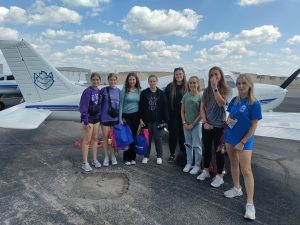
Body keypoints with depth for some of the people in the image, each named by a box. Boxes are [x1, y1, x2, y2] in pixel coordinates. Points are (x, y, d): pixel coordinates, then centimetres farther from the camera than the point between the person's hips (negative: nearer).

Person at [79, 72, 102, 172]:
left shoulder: (99, 91, 4)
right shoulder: (87, 91, -15)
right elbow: (83, 107, -17)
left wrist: (100, 116, 6)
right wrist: (86, 121, -19)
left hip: (96, 117, 6)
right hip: (88, 118, -6)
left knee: (95, 139, 13)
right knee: (87, 140, 0)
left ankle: (94, 159, 26)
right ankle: (85, 163, 10)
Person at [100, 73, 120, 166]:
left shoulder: (118, 91, 4)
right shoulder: (103, 90, -4)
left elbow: (121, 104, 9)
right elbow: (99, 103, -1)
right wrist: (99, 116, -4)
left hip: (115, 117, 2)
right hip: (105, 117, -2)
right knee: (105, 137, 7)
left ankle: (113, 156, 24)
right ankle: (106, 157, 20)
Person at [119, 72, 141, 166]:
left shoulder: (139, 91, 5)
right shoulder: (124, 90, -3)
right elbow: (121, 104, -3)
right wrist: (120, 118, -7)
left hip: (136, 116, 2)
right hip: (126, 115, -2)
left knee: (134, 136, 5)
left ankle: (133, 157, 18)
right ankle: (127, 158, 12)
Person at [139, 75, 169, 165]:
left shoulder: (161, 93, 1)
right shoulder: (144, 93, 3)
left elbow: (164, 107, 1)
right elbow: (141, 107, 2)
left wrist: (165, 119, -4)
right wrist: (141, 119, -4)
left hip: (158, 121, -1)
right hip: (147, 120, 1)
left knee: (158, 139, 6)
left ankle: (159, 156, 21)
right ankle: (146, 156, 24)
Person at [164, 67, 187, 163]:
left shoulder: (187, 86, 1)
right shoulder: (170, 86, 2)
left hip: (184, 115, 0)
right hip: (172, 115, 1)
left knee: (182, 135, 7)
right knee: (173, 134, 7)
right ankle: (172, 154, 20)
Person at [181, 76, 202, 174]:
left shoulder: (200, 96, -7)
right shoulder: (185, 96, 4)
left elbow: (201, 113, -9)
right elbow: (182, 111, 6)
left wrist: (193, 124, -11)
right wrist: (184, 123, -5)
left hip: (196, 124, -4)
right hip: (186, 124, 4)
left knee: (197, 146, 2)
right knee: (188, 145, 13)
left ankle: (197, 165, 14)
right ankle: (189, 163, 26)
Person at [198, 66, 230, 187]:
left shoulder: (224, 90, -6)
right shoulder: (206, 91, 4)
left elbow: (221, 103, -25)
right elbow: (202, 108, 4)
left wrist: (215, 88, -29)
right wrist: (205, 122, -7)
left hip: (219, 126, -4)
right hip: (207, 125, 4)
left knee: (218, 150, 5)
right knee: (207, 149, 15)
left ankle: (219, 176, 18)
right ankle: (206, 171, 32)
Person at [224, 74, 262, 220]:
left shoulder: (254, 103, -15)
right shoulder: (234, 100, 2)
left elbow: (254, 126, -14)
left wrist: (242, 143, -15)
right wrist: (228, 120, -10)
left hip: (245, 140, -6)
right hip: (230, 137, 6)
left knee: (246, 170, -6)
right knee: (233, 163, 17)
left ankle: (250, 204, 2)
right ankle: (237, 189, 37)